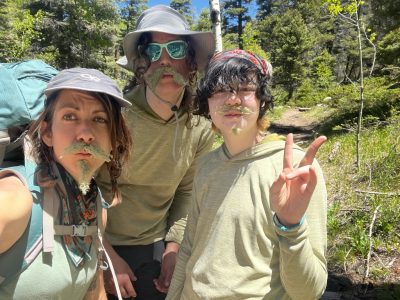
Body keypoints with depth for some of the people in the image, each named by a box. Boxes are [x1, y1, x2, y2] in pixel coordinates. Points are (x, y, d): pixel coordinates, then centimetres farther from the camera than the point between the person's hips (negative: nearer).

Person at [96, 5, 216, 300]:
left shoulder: (201, 130, -9)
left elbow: (186, 192, 3)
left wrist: (173, 246, -2)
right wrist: (106, 255, -10)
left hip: (154, 249, 3)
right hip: (98, 249, -2)